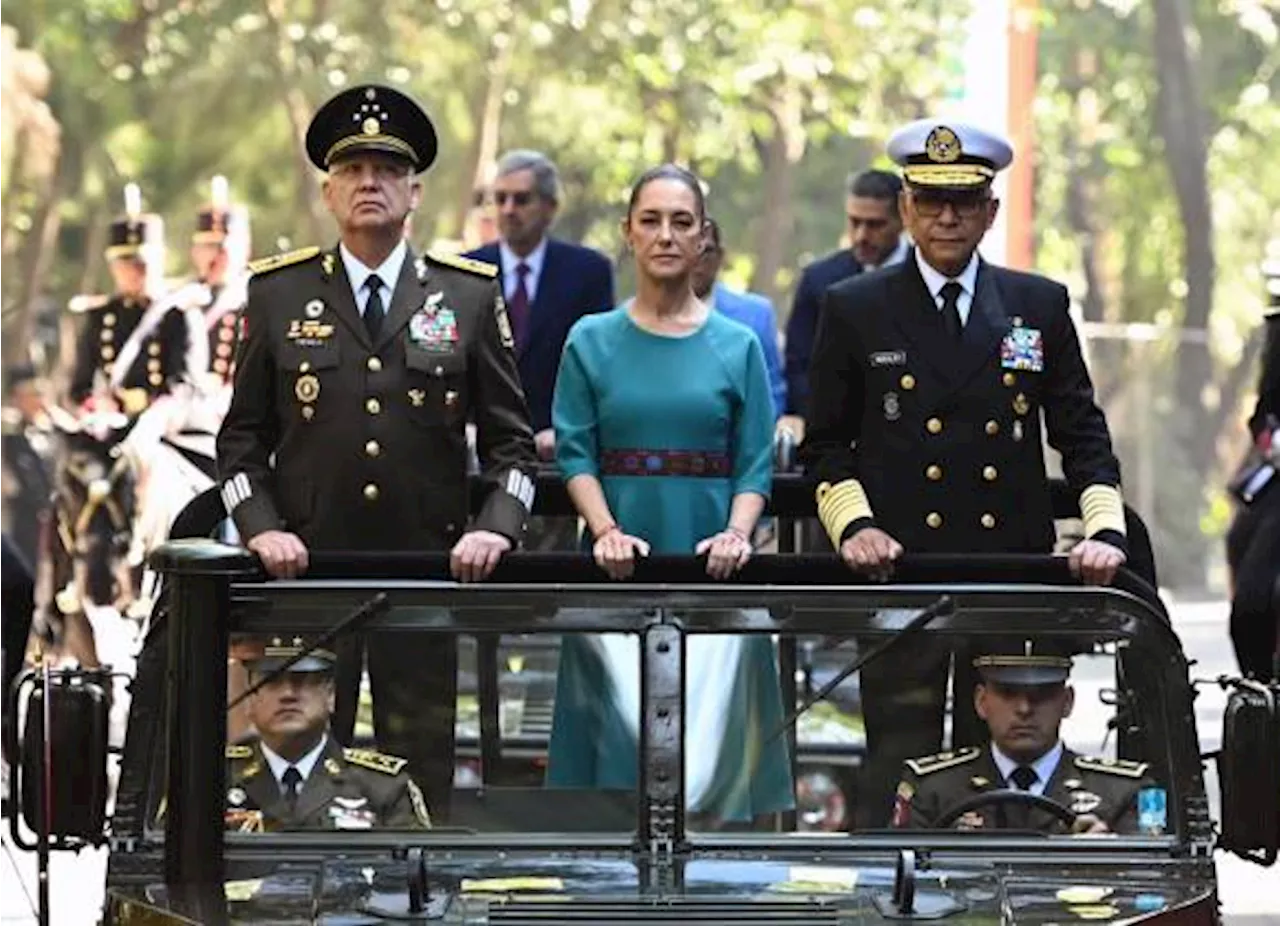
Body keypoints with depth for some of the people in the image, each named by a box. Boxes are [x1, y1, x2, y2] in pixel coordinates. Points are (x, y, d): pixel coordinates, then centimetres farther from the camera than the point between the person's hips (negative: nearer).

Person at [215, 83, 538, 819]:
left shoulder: (470, 296, 7)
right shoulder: (278, 294, 7)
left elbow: (511, 439, 8)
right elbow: (242, 435, 10)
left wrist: (496, 530, -7)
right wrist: (261, 528, -5)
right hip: (306, 566, 0)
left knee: (422, 763, 1)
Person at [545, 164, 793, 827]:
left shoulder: (738, 346, 6)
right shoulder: (592, 342, 6)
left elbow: (756, 463, 2)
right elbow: (574, 453, -1)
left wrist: (736, 534, -16)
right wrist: (606, 531, -17)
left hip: (709, 566, 0)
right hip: (622, 563, 0)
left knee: (713, 719, 0)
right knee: (620, 720, 0)